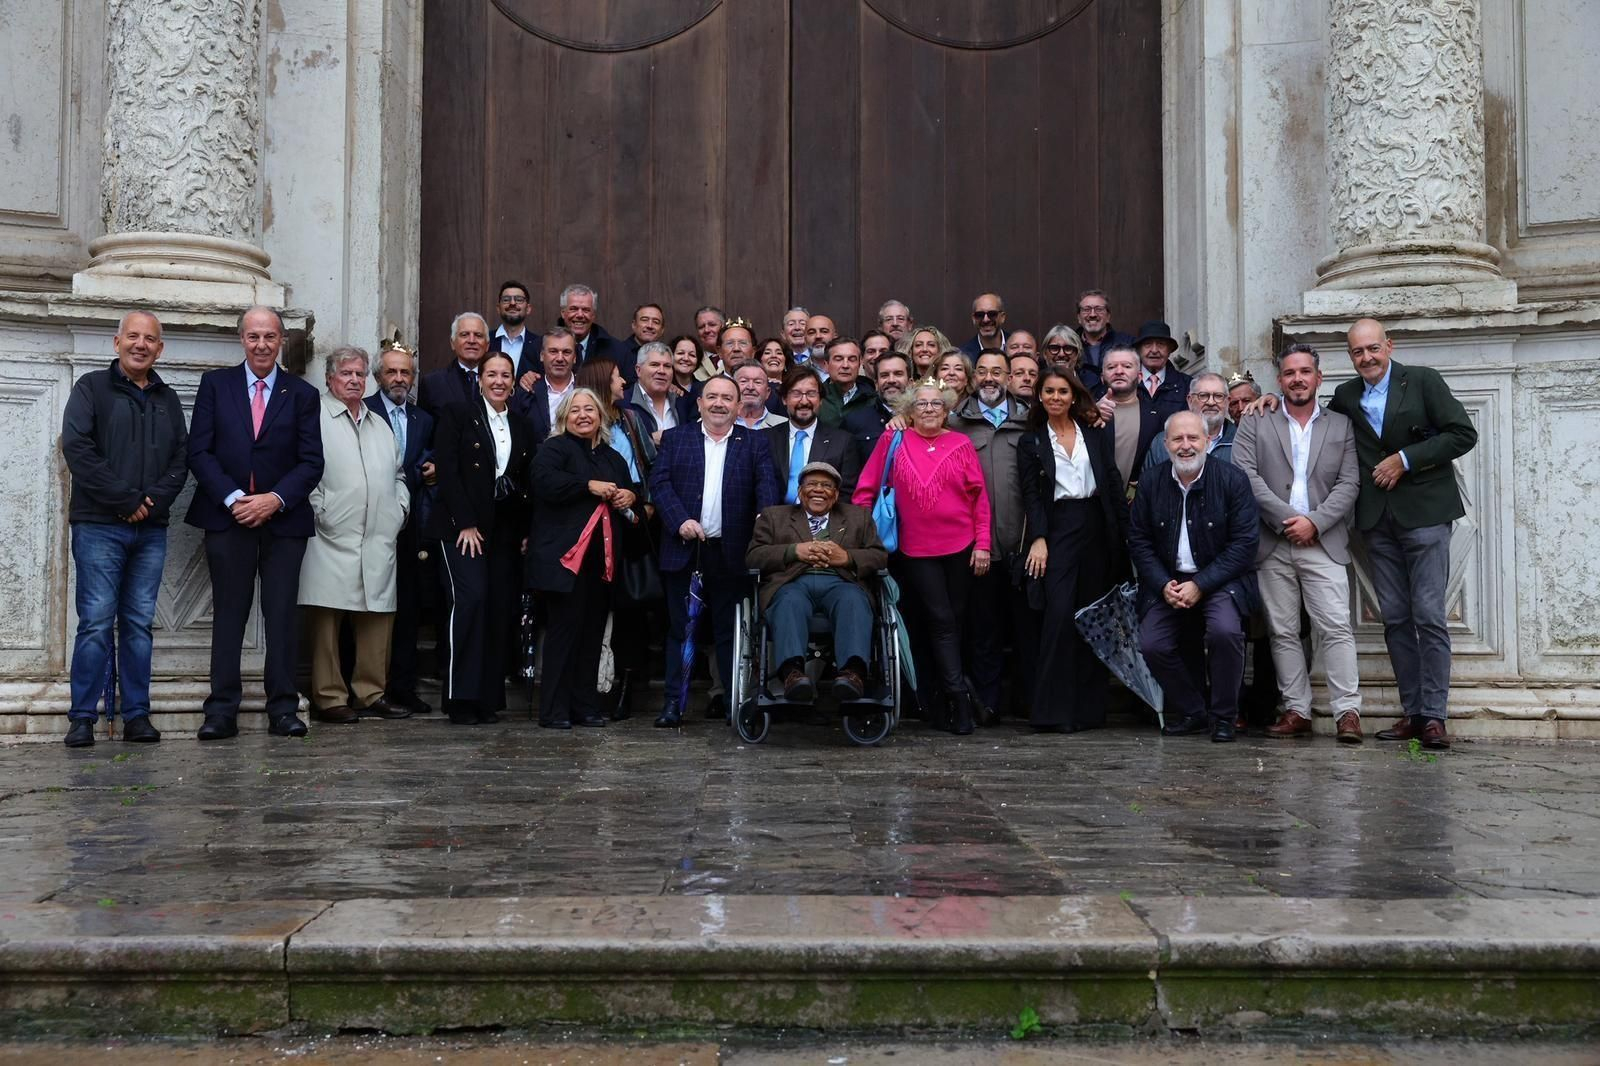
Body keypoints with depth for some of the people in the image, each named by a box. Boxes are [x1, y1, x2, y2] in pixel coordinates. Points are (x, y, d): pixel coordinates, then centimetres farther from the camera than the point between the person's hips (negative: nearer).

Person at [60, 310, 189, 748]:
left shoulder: (168, 399, 17)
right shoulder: (91, 388, 3)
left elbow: (181, 458, 11)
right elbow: (77, 448, -8)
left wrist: (155, 499, -7)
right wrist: (125, 500, -12)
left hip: (151, 530, 4)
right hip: (100, 527, -4)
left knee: (139, 624, 5)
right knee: (96, 623, -6)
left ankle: (137, 715, 9)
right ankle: (82, 718, 1)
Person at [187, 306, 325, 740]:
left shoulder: (302, 394, 9)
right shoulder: (215, 384, 8)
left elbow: (311, 461, 3)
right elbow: (199, 451, 2)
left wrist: (275, 500, -11)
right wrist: (233, 499, -10)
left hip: (283, 519, 0)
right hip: (227, 516, 0)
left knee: (282, 615, 0)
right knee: (229, 614, 1)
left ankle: (283, 709, 5)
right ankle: (221, 712, 4)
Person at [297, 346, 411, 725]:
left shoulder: (380, 425, 24)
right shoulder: (315, 417, 2)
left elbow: (398, 474, 28)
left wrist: (399, 506, 12)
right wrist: (317, 509, -11)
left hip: (379, 540, 6)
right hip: (331, 538, -6)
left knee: (379, 614, 6)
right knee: (327, 617, -5)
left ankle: (370, 693, 15)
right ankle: (329, 697, 1)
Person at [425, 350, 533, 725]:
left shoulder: (522, 427, 16)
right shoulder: (457, 415, 3)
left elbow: (527, 483, 15)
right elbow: (446, 470, -5)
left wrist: (527, 532, 4)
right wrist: (466, 524, -12)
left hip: (505, 529, 4)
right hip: (462, 525, -4)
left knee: (499, 609, -1)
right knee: (471, 598, -18)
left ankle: (489, 699, 5)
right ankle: (461, 699, -13)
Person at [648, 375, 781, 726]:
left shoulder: (754, 443, 10)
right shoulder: (675, 438, 10)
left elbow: (766, 484, -2)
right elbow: (659, 482, 1)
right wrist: (680, 520, -14)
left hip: (730, 552, 0)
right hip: (684, 549, 0)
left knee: (729, 629, 5)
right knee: (680, 628, 5)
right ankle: (674, 702, 10)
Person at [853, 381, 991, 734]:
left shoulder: (961, 444, 4)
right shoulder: (893, 441, 1)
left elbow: (979, 496, 4)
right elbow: (867, 489, 3)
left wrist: (982, 544, -1)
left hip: (961, 546, 2)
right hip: (917, 549, -2)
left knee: (954, 619, 8)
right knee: (941, 621, -5)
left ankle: (930, 690, 23)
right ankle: (958, 697, -4)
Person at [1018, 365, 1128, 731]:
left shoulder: (1096, 434, 12)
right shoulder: (1031, 442, 7)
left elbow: (1113, 483, 9)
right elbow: (1031, 494, -1)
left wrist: (1125, 533, 2)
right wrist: (1038, 539, -14)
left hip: (1098, 527, 3)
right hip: (1058, 529, -3)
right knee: (1060, 614, -14)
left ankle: (1090, 707, 12)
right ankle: (1053, 710, -11)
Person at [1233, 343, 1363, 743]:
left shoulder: (1341, 426, 13)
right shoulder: (1255, 424, 10)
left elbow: (1348, 484, 4)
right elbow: (1245, 475, -2)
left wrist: (1314, 522, -10)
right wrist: (1286, 518, -11)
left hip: (1324, 544, -1)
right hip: (1272, 545, 1)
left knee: (1336, 627, -10)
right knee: (1283, 632, 3)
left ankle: (1347, 711, -9)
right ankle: (1296, 711, 8)